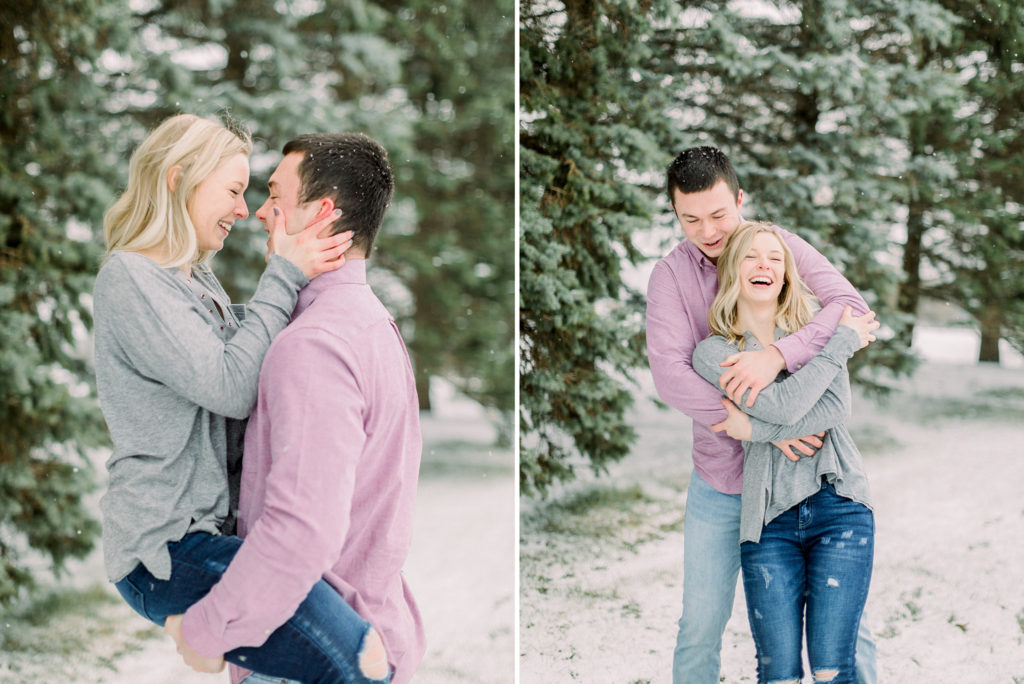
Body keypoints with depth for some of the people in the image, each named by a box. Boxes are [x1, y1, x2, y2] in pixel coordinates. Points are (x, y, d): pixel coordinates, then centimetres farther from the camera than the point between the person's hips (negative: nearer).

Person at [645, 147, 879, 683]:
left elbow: (853, 308, -18)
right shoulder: (670, 276, -6)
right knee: (700, 629, 9)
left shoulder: (782, 246, -5)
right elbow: (670, 376, -19)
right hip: (719, 481, 1)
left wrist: (778, 354, -34)